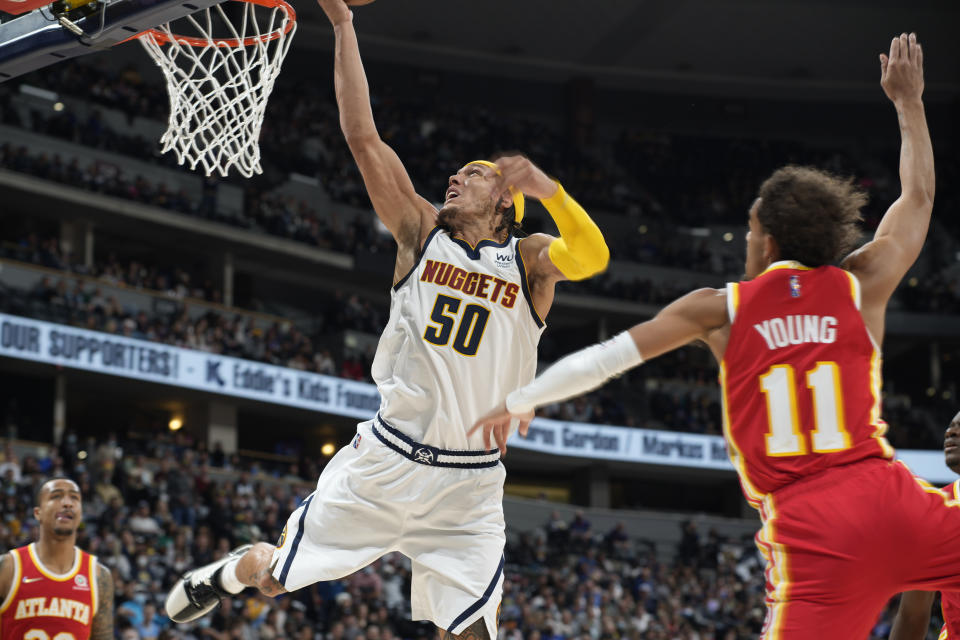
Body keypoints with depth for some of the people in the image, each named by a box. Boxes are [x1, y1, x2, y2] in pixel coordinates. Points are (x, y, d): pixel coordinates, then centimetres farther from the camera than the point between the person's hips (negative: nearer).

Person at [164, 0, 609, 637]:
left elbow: (593, 258, -20)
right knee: (274, 575, 11)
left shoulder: (528, 259, 2)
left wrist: (550, 190, -35)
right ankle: (228, 572, 46)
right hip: (388, 459, 2)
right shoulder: (422, 232, 6)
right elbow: (363, 137, 0)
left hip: (470, 487, -1)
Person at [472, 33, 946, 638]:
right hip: (889, 498, 0)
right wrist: (908, 100, 43)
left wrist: (519, 401, 28)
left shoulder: (722, 308, 11)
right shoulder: (860, 286, 12)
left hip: (810, 528, 0)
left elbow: (605, 357, 15)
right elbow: (919, 195, 29)